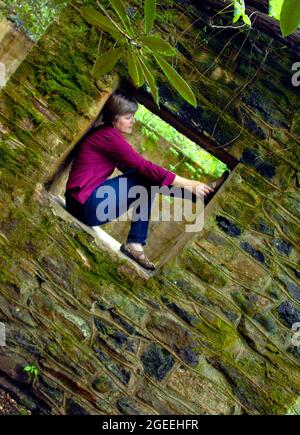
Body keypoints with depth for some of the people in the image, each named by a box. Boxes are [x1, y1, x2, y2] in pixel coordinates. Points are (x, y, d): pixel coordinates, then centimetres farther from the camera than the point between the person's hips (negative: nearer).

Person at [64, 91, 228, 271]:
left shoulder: (106, 134, 15)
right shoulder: (108, 136, -15)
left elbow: (131, 168, 12)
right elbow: (145, 166, -20)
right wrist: (188, 184, -18)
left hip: (89, 203, 9)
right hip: (87, 206, -9)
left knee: (148, 177, 4)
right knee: (148, 177, -12)